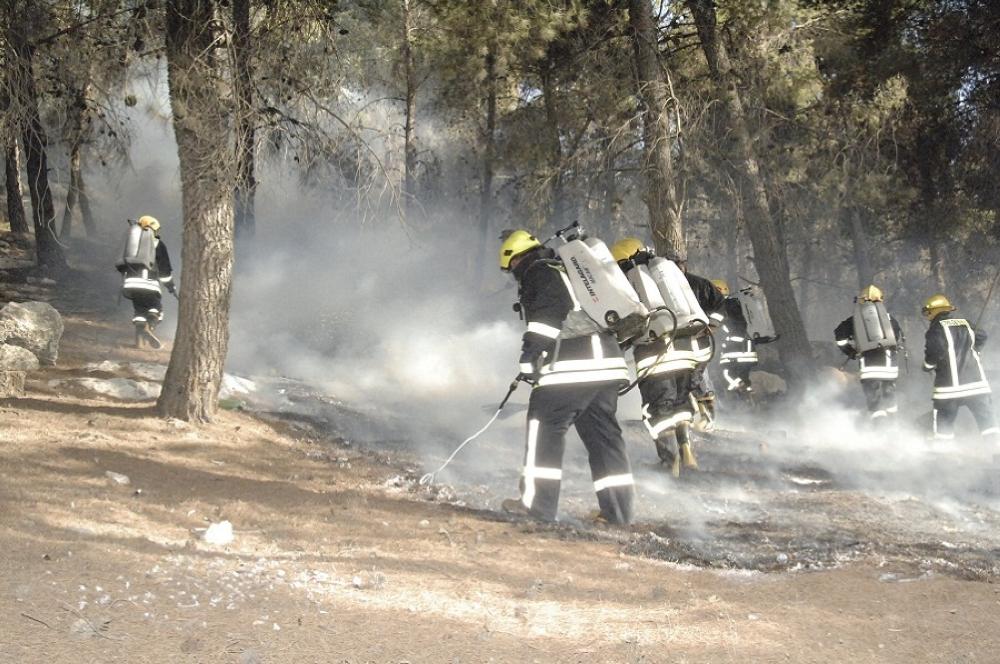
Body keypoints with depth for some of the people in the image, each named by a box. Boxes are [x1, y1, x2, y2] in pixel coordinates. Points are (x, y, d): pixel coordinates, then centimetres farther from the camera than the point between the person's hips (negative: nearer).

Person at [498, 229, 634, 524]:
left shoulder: (537, 273, 1)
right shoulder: (568, 271, 29)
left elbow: (544, 321, -12)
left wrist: (529, 362, -10)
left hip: (571, 367, -9)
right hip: (607, 363, 9)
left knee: (545, 428, 0)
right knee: (603, 435, 10)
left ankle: (539, 505, -1)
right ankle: (617, 511, 9)